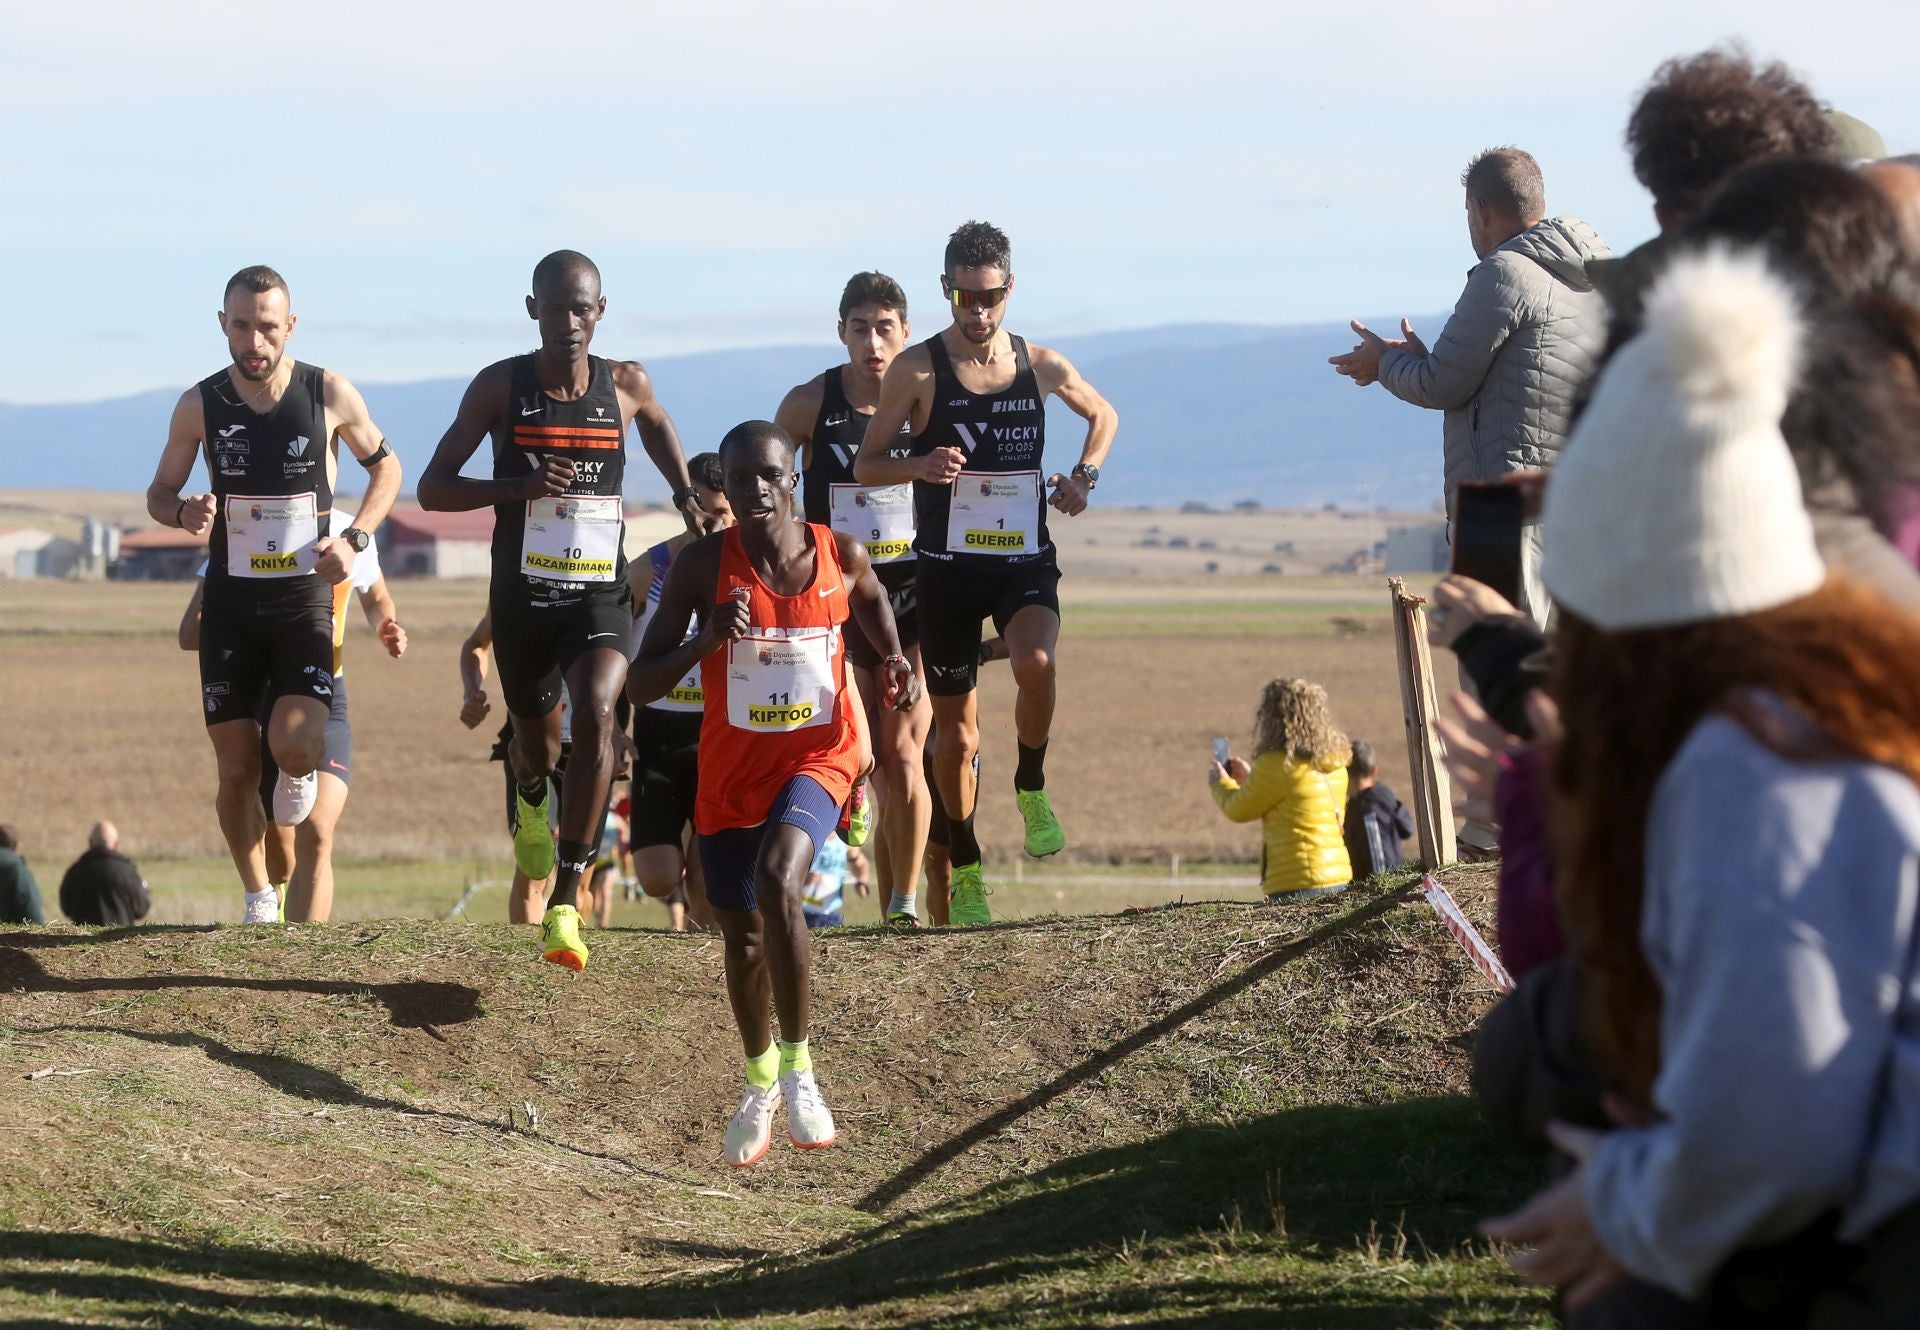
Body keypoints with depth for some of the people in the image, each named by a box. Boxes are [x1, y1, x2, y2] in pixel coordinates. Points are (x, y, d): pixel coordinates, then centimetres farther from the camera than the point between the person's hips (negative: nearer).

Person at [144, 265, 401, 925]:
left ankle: (300, 774, 17)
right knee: (237, 769, 2)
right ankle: (259, 897, 22)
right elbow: (158, 494, 9)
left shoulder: (331, 395, -6)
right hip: (230, 602, 2)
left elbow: (385, 467, 11)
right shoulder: (200, 406, -3)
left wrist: (355, 538, -5)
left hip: (306, 599, -2)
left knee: (296, 746, -21)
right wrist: (184, 512, -14)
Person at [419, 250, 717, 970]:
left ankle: (565, 904, -26)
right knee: (535, 740, 18)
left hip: (600, 594, -1)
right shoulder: (501, 385, -6)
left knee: (595, 714, -26)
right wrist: (519, 487, -22)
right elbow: (433, 489, -6)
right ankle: (531, 802, 59)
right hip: (522, 597, 1)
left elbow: (657, 422, 26)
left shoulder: (625, 385, -1)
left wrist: (685, 492, 11)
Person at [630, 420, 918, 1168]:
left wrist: (894, 661, 0)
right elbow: (640, 684, -11)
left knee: (778, 882, -30)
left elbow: (871, 597, 19)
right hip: (731, 769, 2)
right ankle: (760, 1081, 41)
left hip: (818, 755, -2)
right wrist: (705, 641, -29)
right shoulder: (703, 566, -12)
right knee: (742, 935, 14)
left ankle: (798, 1065, -17)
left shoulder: (841, 557, -8)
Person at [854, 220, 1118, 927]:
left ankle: (1032, 788, -3)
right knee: (955, 728, 6)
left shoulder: (1042, 366, 2)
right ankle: (965, 871, 24)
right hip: (947, 564, 0)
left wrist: (1083, 476, 3)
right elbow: (866, 464, -1)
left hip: (1024, 557, 0)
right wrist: (920, 466, -22)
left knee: (1036, 662, -30)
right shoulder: (918, 370, -5)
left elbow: (1104, 416, 22)